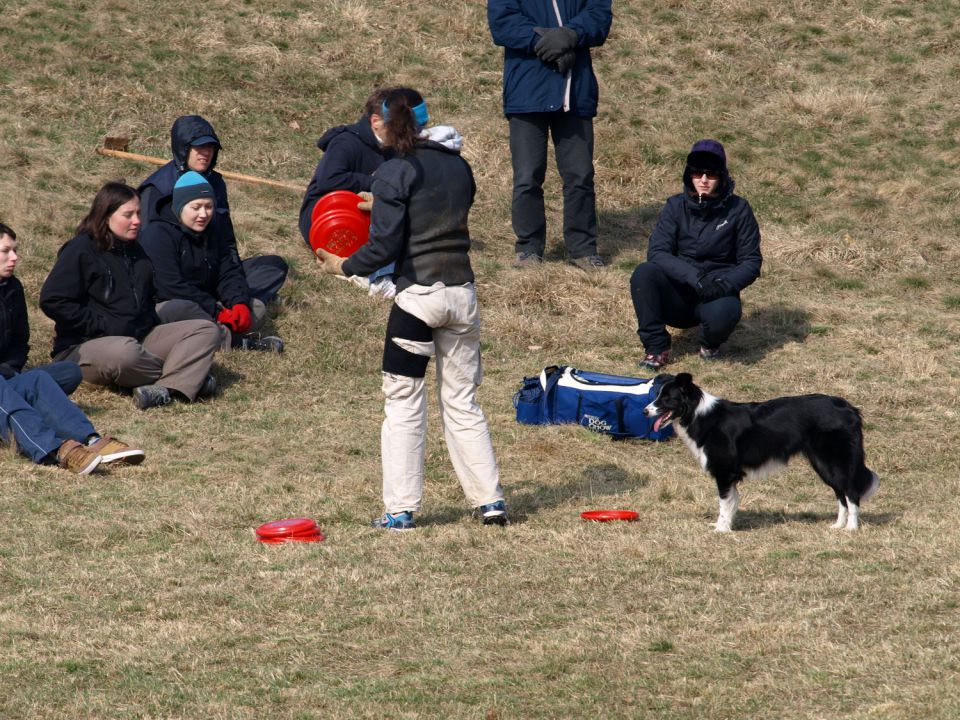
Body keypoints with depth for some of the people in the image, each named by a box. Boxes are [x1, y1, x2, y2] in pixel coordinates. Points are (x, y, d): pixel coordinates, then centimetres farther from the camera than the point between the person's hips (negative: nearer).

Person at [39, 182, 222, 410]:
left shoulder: (135, 250, 18)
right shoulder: (81, 250, -8)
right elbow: (52, 300, -17)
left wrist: (152, 322, 11)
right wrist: (100, 325, -17)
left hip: (140, 336, 8)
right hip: (84, 346, -8)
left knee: (207, 331, -11)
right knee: (125, 353, -44)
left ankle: (164, 389, -36)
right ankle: (184, 380, -20)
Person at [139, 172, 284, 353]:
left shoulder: (215, 227, 10)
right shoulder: (157, 234, -16)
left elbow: (229, 272, 7)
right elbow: (171, 287, -25)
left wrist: (240, 303, -16)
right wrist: (217, 312, -26)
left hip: (204, 306, 8)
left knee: (257, 309, -5)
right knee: (183, 311, -41)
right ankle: (238, 340, -33)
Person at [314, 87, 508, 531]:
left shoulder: (395, 173, -10)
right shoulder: (458, 166, 8)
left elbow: (385, 246, -14)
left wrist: (343, 267, 2)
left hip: (417, 295, -5)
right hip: (462, 292, 5)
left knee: (404, 406, 4)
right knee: (462, 402, 15)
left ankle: (400, 510, 4)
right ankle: (490, 499, 12)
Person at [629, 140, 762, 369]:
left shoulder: (737, 210, -2)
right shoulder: (677, 206, 0)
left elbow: (751, 262, -2)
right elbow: (657, 253, -11)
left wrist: (725, 284, -22)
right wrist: (693, 276, -27)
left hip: (717, 293, -2)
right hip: (677, 295, 2)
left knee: (722, 314, -37)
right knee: (644, 273, -28)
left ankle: (711, 343, 0)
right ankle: (656, 347, -18)